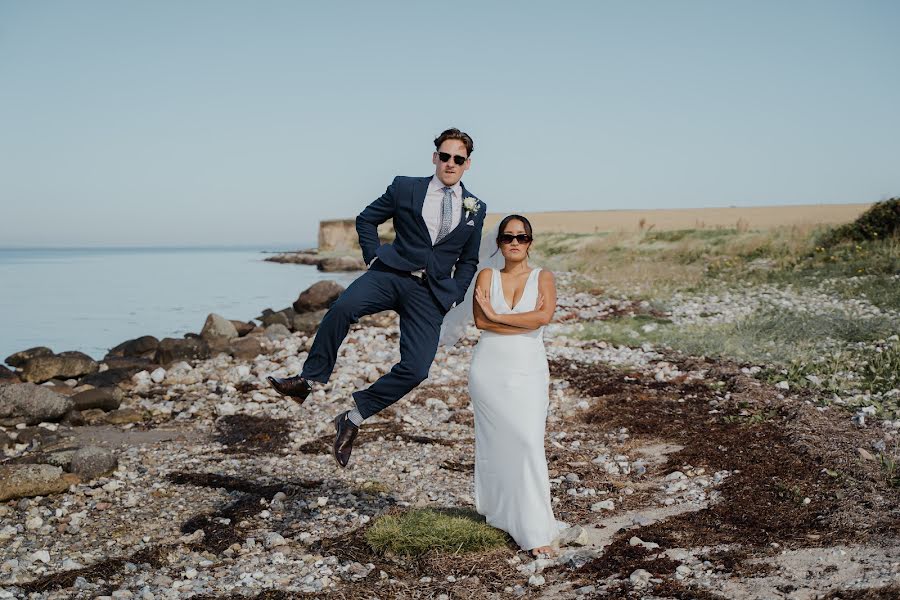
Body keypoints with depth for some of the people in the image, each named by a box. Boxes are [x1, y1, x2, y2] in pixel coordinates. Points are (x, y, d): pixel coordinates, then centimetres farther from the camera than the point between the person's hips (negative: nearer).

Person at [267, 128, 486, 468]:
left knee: (415, 369, -16)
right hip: (390, 274, -1)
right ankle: (309, 379, -20)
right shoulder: (405, 188, 8)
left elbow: (469, 261, 21)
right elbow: (366, 219, 16)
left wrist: (454, 296, 7)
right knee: (343, 307, -33)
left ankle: (353, 419, -1)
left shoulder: (476, 209, 14)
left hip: (431, 294, 1)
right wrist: (373, 258, 2)